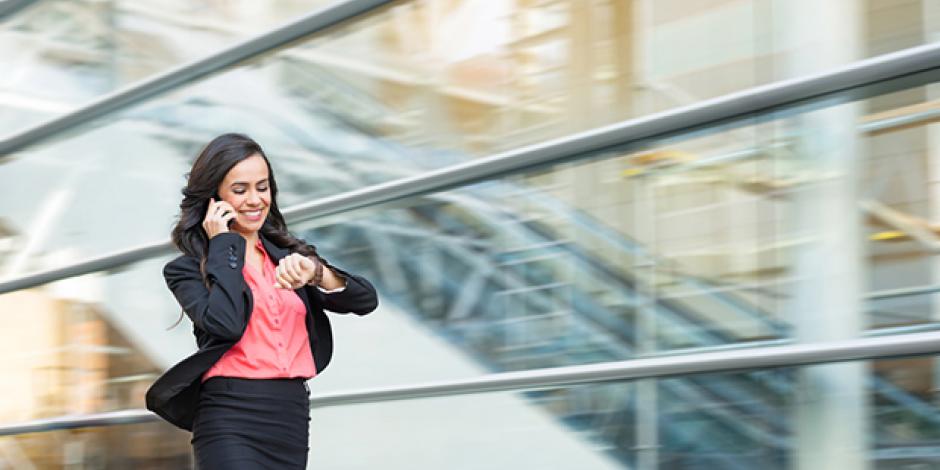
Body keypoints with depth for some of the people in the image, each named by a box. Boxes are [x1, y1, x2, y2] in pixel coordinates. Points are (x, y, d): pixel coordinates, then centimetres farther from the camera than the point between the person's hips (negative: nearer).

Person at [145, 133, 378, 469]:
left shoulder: (288, 256, 16)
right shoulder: (189, 268, 3)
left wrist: (316, 273, -18)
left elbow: (365, 300, 2)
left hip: (292, 421, 5)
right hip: (231, 425, -5)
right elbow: (226, 324, -17)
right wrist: (225, 247, -4)